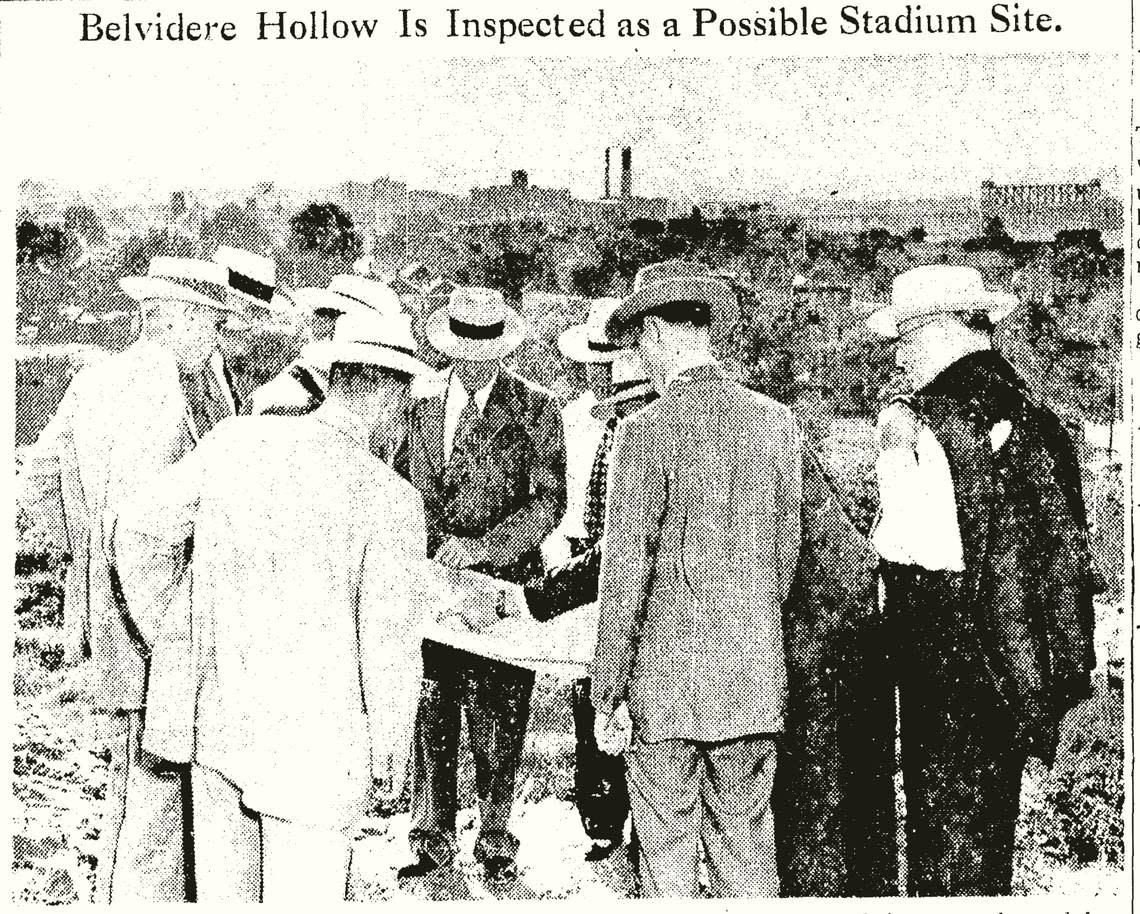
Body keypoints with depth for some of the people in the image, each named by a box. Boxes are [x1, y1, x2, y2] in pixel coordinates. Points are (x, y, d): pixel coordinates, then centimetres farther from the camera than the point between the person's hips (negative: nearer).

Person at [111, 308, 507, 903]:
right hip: (313, 750, -5)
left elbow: (141, 529, 8)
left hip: (215, 718, 6)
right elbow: (388, 650, -14)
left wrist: (165, 632, 21)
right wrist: (390, 754, 2)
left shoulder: (234, 439, -3)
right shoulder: (390, 498, -17)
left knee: (223, 893, 20)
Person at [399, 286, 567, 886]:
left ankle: (495, 838, 15)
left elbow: (548, 503, -8)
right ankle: (432, 836, 15)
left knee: (496, 719, 2)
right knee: (430, 712, 5)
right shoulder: (421, 402, 8)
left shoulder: (535, 410, -1)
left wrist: (483, 547, -18)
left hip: (503, 582, -2)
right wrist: (432, 548, -6)